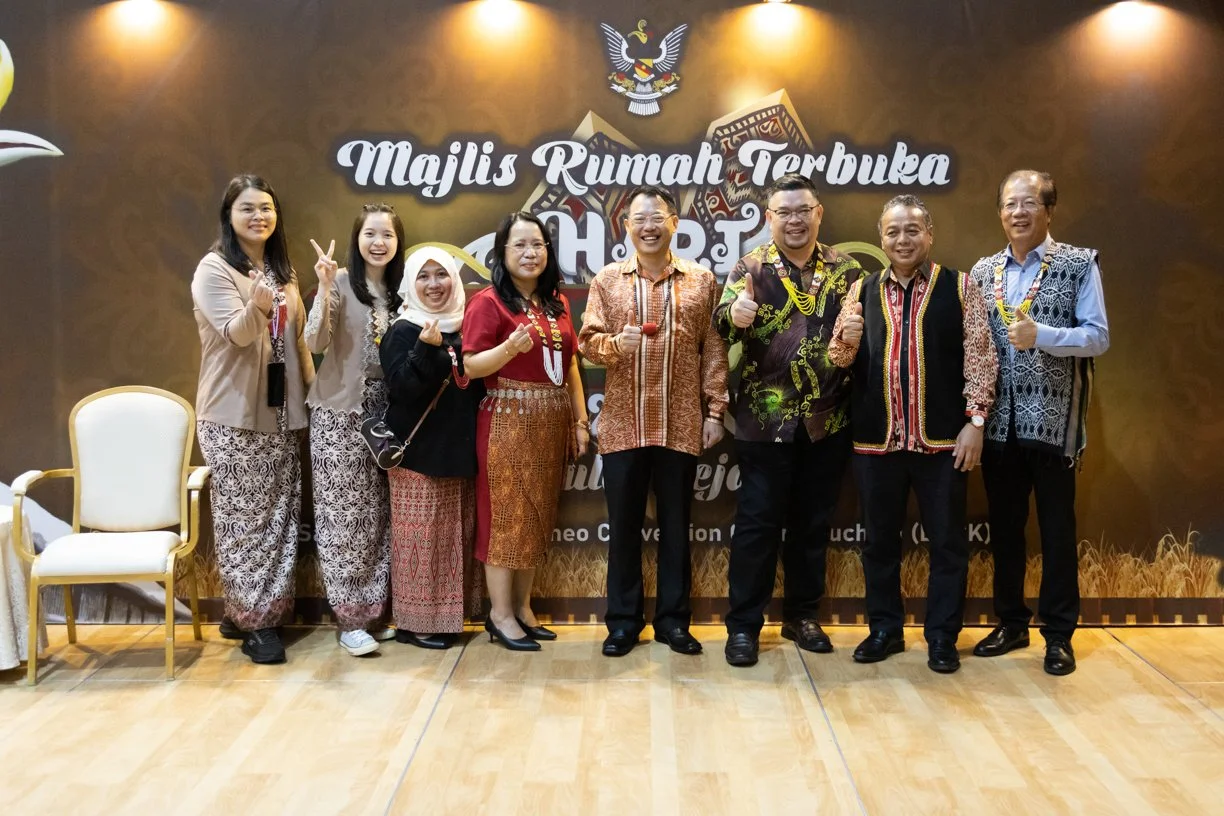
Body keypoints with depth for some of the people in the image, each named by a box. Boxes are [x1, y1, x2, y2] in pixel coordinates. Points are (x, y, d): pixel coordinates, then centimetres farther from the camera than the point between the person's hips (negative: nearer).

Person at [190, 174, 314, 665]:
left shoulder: (282, 269, 13)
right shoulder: (214, 269, -8)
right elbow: (235, 334, -22)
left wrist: (312, 390, 13)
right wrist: (256, 306, -42)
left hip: (280, 411, 7)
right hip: (233, 415, -6)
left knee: (279, 514, 9)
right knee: (244, 516, -3)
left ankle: (265, 610, 21)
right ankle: (252, 619, 7)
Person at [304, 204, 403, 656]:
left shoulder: (400, 290, 9)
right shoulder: (341, 283, -7)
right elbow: (316, 343, -18)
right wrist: (325, 288, -27)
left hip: (384, 412, 5)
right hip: (341, 413, -5)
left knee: (378, 515, 9)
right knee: (344, 514, -2)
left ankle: (373, 611, 20)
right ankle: (350, 618, 6)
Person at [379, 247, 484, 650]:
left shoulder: (463, 327, 10)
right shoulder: (403, 331, -7)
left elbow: (479, 383, 19)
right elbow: (402, 387, -20)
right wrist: (427, 349, -31)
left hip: (458, 449, 7)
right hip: (418, 453, -6)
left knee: (455, 536, 12)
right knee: (421, 537, -4)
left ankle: (448, 614, 23)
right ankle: (415, 621, 7)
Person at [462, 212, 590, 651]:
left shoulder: (557, 302, 12)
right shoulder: (488, 302, -7)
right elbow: (471, 366, -12)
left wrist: (580, 420, 11)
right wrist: (511, 346, -28)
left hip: (552, 422, 6)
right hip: (508, 422, -6)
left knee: (537, 516, 11)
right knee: (506, 515, 0)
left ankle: (523, 607, 22)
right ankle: (500, 613, 10)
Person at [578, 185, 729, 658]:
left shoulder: (701, 280, 5)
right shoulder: (607, 280, 5)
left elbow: (714, 351, 4)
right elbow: (587, 341, 2)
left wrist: (715, 411, 0)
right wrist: (614, 344, -19)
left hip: (682, 425, 0)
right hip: (622, 425, 0)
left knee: (676, 525, 9)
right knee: (623, 525, 7)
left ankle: (673, 619, 22)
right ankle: (623, 620, 20)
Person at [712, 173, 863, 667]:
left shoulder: (845, 269, 7)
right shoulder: (751, 267, -1)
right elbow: (722, 324, -14)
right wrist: (735, 315, -38)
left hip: (828, 419, 3)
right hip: (766, 419, -3)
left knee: (813, 523, 13)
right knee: (758, 523, 2)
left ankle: (802, 616, 27)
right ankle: (743, 625, 12)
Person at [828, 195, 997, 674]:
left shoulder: (959, 287, 2)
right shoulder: (862, 291, 9)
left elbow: (979, 357, 0)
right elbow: (838, 359, 10)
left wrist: (975, 420, -7)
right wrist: (846, 340, -12)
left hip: (942, 437, -2)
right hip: (876, 437, 2)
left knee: (947, 541, 6)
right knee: (880, 540, 11)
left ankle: (942, 637, 19)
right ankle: (884, 629, 25)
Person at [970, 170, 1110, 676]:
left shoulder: (1079, 264, -1)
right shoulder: (983, 271, 9)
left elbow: (1098, 337, -7)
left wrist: (1041, 335, -22)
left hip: (1054, 420, -3)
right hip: (999, 421, 4)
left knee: (1057, 529, 5)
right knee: (1004, 526, 12)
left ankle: (1059, 633, 17)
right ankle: (1011, 623, 26)